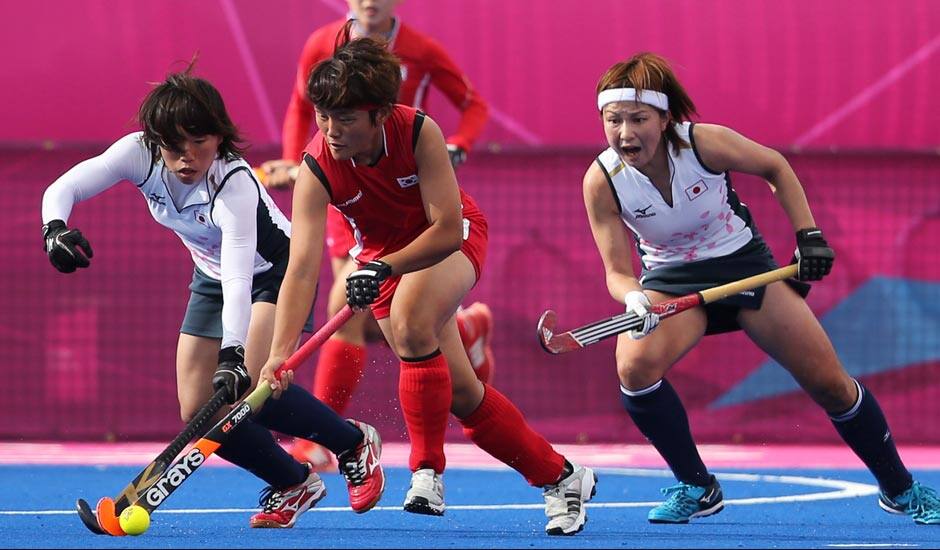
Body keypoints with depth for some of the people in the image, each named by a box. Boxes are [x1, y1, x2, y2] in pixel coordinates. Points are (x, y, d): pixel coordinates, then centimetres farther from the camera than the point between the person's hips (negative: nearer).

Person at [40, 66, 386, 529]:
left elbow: (240, 280, -47)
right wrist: (55, 229, -46)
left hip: (275, 271, -6)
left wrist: (233, 358, -58)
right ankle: (293, 483, 16)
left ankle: (354, 443, -1)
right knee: (198, 413, -6)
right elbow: (62, 189, -23)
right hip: (211, 277, 6)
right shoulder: (138, 154, -23)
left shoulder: (235, 184, -37)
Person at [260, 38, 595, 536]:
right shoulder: (317, 169, -27)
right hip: (383, 253, 3)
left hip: (452, 238, -3)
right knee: (461, 394, -2)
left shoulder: (419, 132, -30)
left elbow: (447, 230, -29)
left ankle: (427, 473, -23)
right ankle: (560, 478, 16)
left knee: (410, 322, -35)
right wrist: (280, 353, -45)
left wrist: (385, 268, -42)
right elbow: (302, 268, -34)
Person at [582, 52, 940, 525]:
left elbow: (775, 167, -5)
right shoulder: (602, 181, -22)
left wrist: (809, 234, -8)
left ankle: (900, 489, 21)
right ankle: (696, 487, -9)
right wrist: (635, 300, -39)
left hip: (743, 261, 0)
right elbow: (617, 271, -17)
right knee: (635, 366, -30)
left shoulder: (704, 143, -26)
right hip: (671, 279, 0)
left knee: (829, 383, -2)